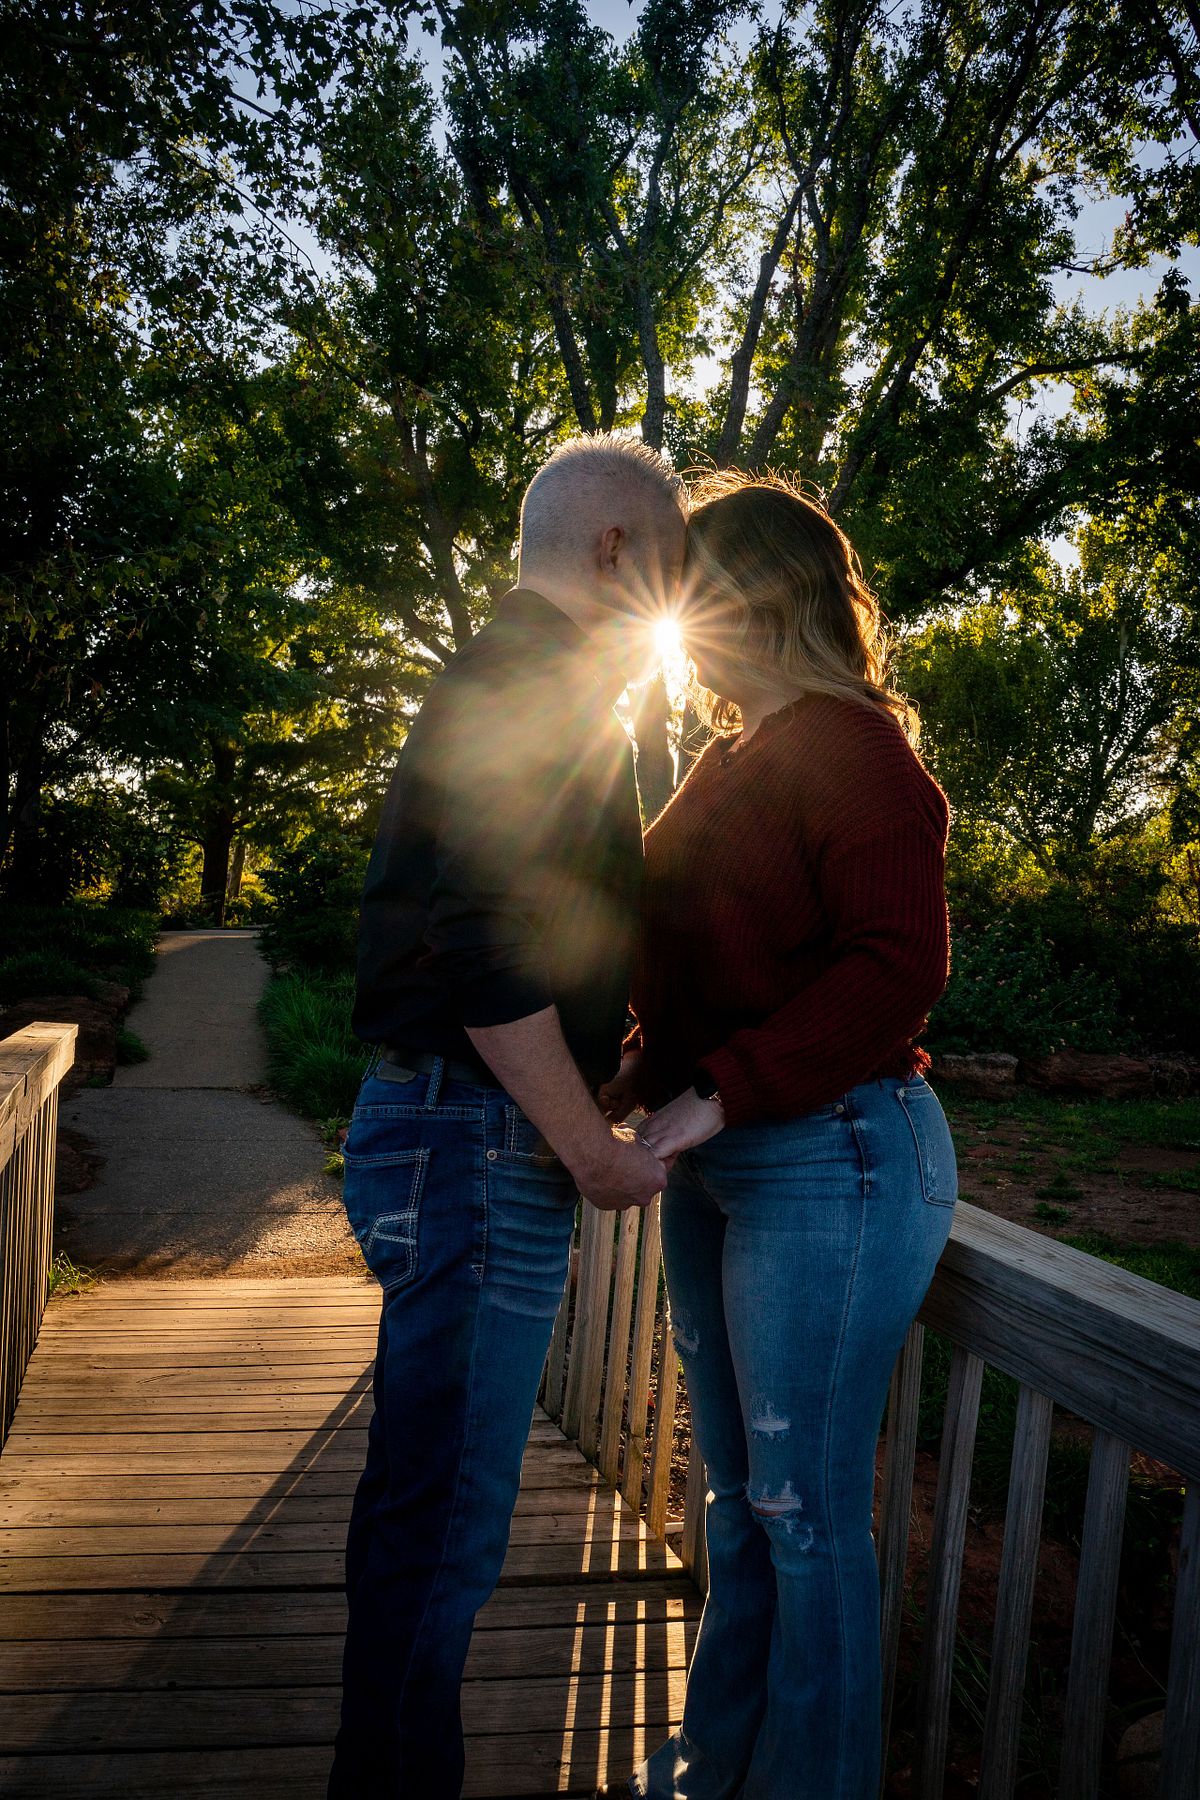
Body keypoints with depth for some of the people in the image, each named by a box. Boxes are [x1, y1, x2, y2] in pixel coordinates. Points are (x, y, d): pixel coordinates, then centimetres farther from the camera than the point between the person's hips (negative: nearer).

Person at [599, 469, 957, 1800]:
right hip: (717, 1162, 9)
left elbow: (897, 968, -22)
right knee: (737, 1494, 20)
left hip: (833, 1157, -9)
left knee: (806, 1510, 4)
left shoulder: (850, 749, -12)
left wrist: (719, 1094, -23)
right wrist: (640, 1078, 9)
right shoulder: (728, 760, 15)